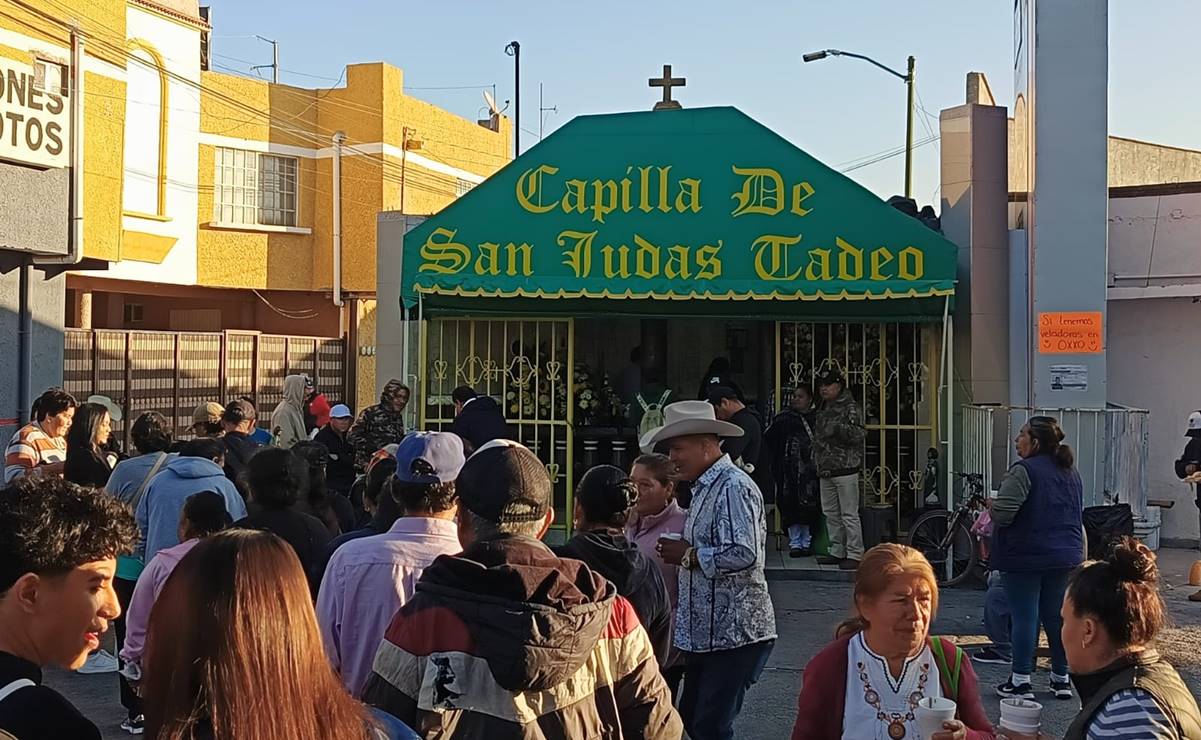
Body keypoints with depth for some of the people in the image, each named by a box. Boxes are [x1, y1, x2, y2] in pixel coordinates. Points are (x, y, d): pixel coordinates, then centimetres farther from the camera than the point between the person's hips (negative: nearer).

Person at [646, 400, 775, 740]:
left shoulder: (733, 487, -16)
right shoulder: (706, 487, 14)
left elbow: (744, 555, -26)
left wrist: (689, 556, -15)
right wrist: (683, 552, 9)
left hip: (734, 634, -10)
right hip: (706, 632, 10)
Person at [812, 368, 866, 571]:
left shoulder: (850, 408, -7)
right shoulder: (823, 410, 18)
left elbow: (860, 434, -18)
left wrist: (838, 428, -28)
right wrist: (816, 464, 20)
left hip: (845, 470, -9)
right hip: (825, 471, 9)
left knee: (849, 514, -7)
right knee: (830, 513, 12)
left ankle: (854, 554, -4)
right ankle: (837, 552, 20)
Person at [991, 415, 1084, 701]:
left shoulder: (1024, 470, -16)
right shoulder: (1071, 472, 13)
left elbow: (1002, 513, -23)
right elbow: (1077, 515, 23)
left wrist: (990, 507, -3)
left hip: (1026, 557, -7)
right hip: (1065, 556, 8)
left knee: (1024, 617, -3)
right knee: (1057, 616, 13)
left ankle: (1021, 681, 1)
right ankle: (1061, 679, 20)